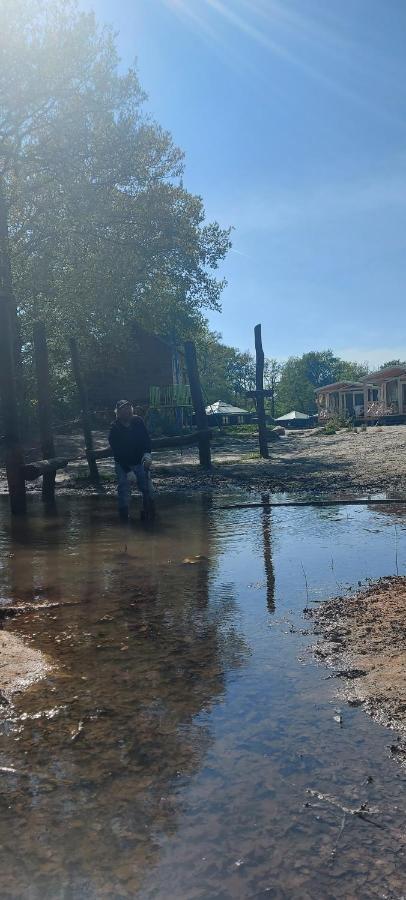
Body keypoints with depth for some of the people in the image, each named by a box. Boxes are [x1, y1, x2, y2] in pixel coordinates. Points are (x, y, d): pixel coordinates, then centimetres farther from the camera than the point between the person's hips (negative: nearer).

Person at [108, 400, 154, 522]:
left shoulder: (138, 421, -11)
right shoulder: (114, 430, -20)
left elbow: (146, 439, -5)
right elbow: (117, 452, -20)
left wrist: (147, 453, -24)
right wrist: (127, 470, -25)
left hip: (140, 459, 2)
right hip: (122, 463, -2)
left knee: (146, 484, -1)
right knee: (123, 487, -5)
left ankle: (148, 510, 13)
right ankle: (123, 514, 7)